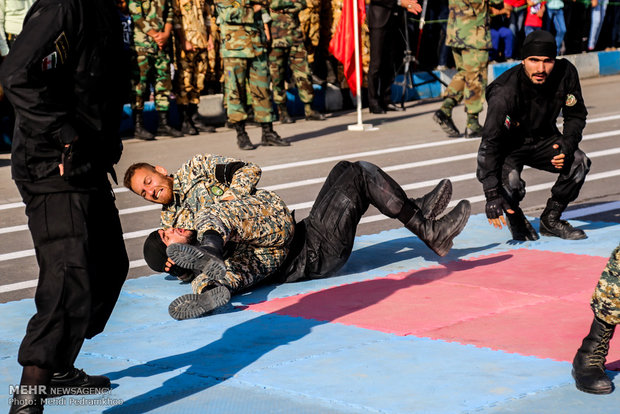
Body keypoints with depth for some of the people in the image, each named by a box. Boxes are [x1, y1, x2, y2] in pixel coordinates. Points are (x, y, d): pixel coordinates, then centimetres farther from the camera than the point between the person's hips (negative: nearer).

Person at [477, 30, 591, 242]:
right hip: (508, 146, -4)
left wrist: (568, 144, -21)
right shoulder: (505, 93, -32)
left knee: (579, 162, -20)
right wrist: (492, 195, -43)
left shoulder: (566, 73, -18)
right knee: (510, 184, -32)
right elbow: (490, 143, -35)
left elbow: (576, 115, 0)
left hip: (543, 140, 5)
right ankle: (516, 219, 7)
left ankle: (550, 220, 3)